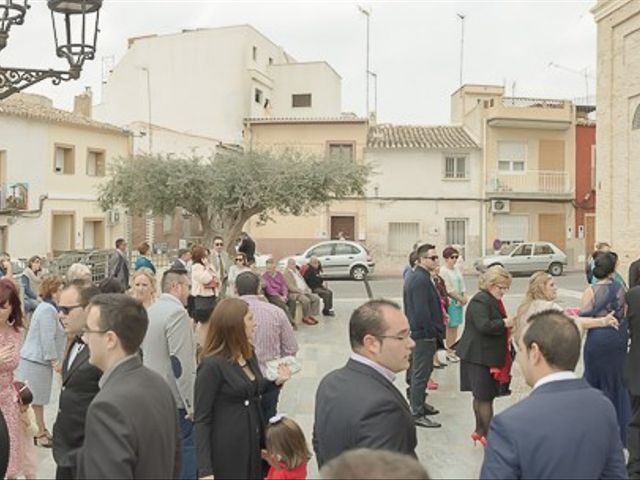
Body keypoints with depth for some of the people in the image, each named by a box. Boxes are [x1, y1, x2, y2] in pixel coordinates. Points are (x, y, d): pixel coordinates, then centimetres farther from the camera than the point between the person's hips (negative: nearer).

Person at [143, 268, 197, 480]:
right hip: (176, 400, -9)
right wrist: (192, 404, -18)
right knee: (185, 453, -3)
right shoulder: (177, 312, -17)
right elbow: (181, 363, -22)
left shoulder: (151, 310, 11)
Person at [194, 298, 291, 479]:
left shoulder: (249, 353, 6)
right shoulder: (212, 365, -18)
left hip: (254, 446, 7)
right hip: (226, 452, -7)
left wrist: (276, 381, 1)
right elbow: (202, 420, -16)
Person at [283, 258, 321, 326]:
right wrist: (301, 291, -20)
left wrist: (308, 289, 4)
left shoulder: (297, 271, 20)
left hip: (304, 291, 9)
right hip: (294, 293, -9)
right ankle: (305, 318, -14)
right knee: (306, 300, -31)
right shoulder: (286, 273, -8)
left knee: (316, 298, -9)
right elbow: (290, 287, -16)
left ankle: (310, 315, -5)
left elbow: (303, 282, 23)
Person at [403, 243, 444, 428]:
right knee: (421, 373, -2)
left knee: (418, 371, 21)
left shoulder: (413, 277, 11)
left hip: (415, 330, 10)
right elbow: (422, 311, -26)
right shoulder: (422, 280, -21)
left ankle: (418, 402, 36)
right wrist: (435, 332, -15)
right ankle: (417, 413, 5)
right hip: (424, 334, -10)